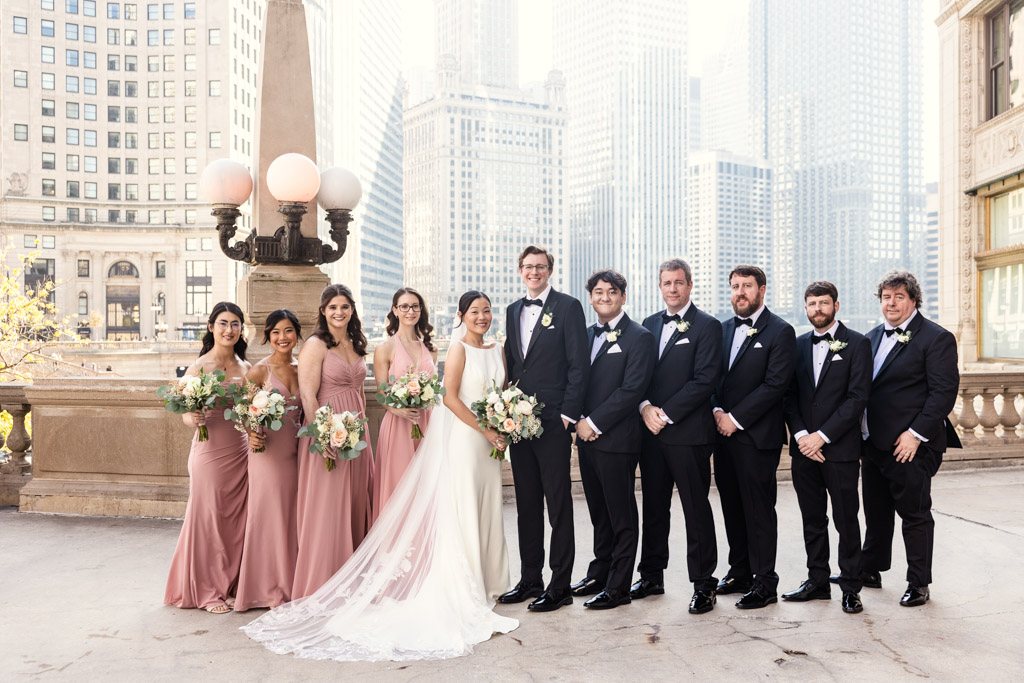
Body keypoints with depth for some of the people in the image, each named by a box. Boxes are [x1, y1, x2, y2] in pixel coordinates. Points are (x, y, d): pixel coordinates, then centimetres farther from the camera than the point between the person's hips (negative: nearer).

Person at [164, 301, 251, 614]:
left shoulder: (245, 368, 9)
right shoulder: (199, 366, -6)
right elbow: (186, 413, -7)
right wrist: (194, 418, -29)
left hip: (241, 453, 5)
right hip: (209, 451, -5)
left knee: (235, 519, 10)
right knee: (208, 517, 3)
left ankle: (230, 586, 24)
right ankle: (208, 591, 17)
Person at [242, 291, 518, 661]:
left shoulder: (497, 350, 13)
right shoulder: (458, 348, -8)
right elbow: (450, 396, -15)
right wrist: (486, 430, -14)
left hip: (489, 441, 7)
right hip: (462, 437, -7)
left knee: (486, 510, 11)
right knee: (461, 512, -2)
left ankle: (485, 582, 23)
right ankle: (464, 594, 7)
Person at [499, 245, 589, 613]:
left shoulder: (568, 307, -3)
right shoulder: (513, 311, 15)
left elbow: (579, 365, -8)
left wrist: (567, 414, -13)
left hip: (553, 422, -6)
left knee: (559, 506, 2)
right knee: (527, 505, 13)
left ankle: (560, 586, 11)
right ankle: (530, 580, 24)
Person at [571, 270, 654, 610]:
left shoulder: (639, 337, -7)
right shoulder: (588, 335, 15)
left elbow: (631, 389, -15)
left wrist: (594, 423, -15)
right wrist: (579, 422, -1)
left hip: (617, 439, -7)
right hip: (587, 438, 7)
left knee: (622, 516, 3)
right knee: (599, 514, 17)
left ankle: (617, 587, 12)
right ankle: (599, 574, 29)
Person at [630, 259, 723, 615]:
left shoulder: (707, 326, -4)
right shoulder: (650, 324, 14)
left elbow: (705, 381, -12)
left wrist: (666, 414, -14)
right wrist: (646, 407, -6)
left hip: (688, 432, -6)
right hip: (651, 430, 6)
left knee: (696, 508, 1)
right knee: (654, 506, 14)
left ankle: (703, 583, 13)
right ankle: (652, 576, 26)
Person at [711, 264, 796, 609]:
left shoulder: (780, 331, -5)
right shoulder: (724, 329, 15)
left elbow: (775, 384, -13)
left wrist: (735, 418, -14)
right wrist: (717, 410, -4)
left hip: (757, 435, -6)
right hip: (724, 431, 6)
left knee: (759, 509, 0)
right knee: (732, 506, 13)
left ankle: (765, 583, 11)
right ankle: (739, 572, 26)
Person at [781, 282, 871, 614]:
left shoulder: (857, 344, -2)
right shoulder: (798, 345, 11)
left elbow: (858, 397, -10)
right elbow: (790, 395, 8)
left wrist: (822, 435, -15)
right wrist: (800, 435, -7)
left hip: (840, 448, -4)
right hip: (804, 447, 4)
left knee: (846, 520, 4)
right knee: (812, 519, 12)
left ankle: (850, 586, 16)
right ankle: (817, 581, 23)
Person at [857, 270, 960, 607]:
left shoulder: (936, 338, -8)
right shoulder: (872, 337, 13)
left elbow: (944, 391, -14)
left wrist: (916, 434, -18)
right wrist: (861, 431, 9)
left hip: (910, 444, -7)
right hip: (874, 441, 7)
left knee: (915, 514, 5)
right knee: (876, 512, 17)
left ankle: (919, 584, 18)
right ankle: (870, 570, 31)